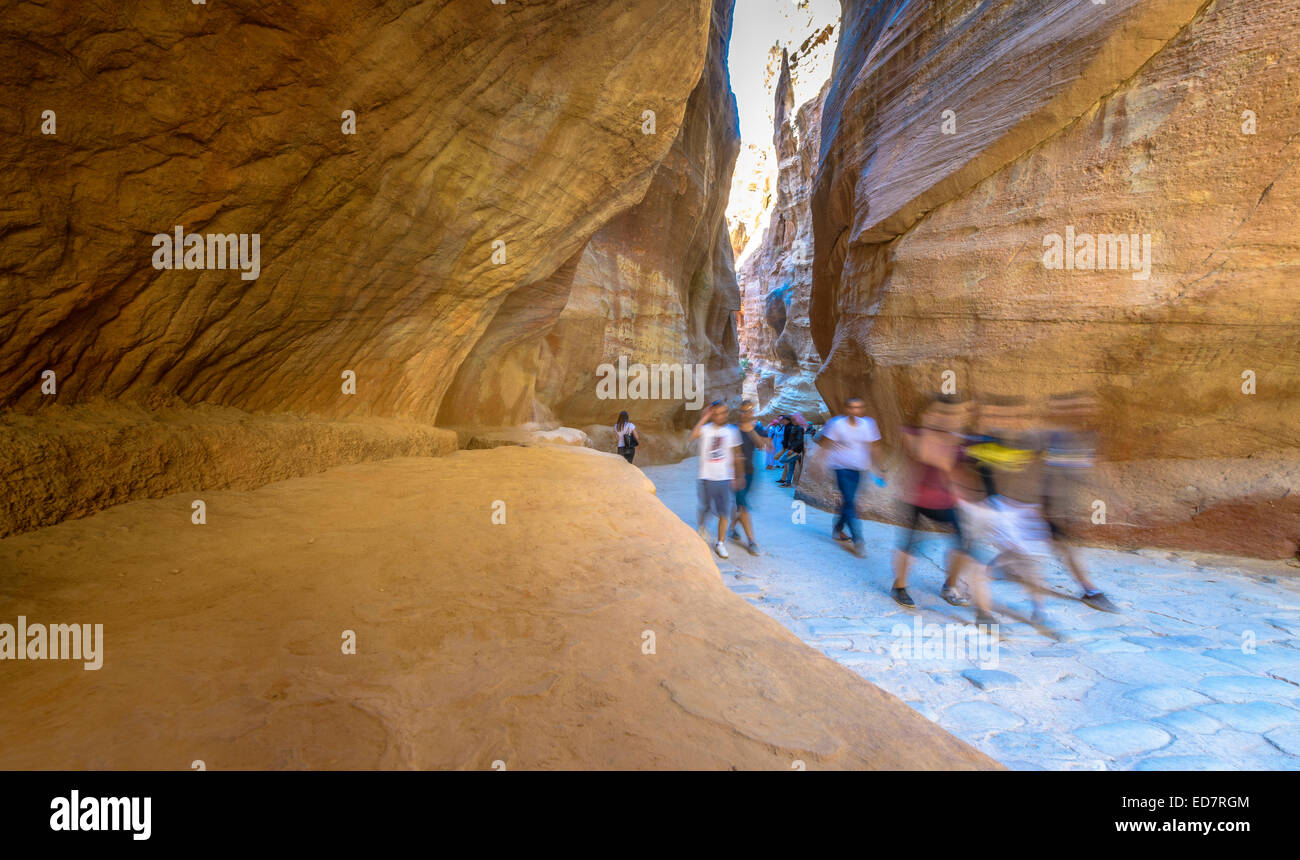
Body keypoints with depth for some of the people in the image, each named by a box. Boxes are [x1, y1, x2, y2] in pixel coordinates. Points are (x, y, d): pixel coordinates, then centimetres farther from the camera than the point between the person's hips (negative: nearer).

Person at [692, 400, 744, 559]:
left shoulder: (732, 431, 3)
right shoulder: (705, 429, -4)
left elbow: (736, 456, 9)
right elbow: (693, 435, -28)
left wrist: (737, 477, 8)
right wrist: (704, 418, -23)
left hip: (725, 478, 1)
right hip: (706, 478, -1)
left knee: (724, 512, -1)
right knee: (705, 508, 13)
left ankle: (720, 544, 9)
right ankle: (701, 526, 44)